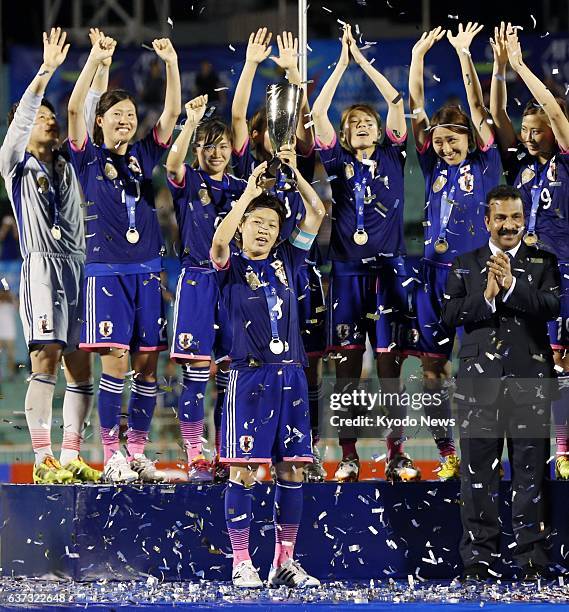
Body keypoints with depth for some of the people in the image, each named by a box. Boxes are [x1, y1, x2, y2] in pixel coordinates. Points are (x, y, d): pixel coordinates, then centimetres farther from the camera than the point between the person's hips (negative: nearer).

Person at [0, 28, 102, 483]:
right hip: (42, 266, -5)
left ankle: (71, 458, 5)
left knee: (80, 366, 2)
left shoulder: (68, 166, 19)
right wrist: (47, 70, -19)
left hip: (79, 267, 6)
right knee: (46, 359, -13)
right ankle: (44, 460, -14)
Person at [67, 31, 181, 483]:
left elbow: (172, 112, 4)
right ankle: (112, 455, -5)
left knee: (147, 362, 3)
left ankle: (138, 453, 10)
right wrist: (95, 60, -20)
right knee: (116, 358, -11)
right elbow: (74, 109, -10)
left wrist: (171, 63, -8)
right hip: (107, 270, -4)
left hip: (147, 271, 4)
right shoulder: (89, 157, 3)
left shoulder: (145, 155, 12)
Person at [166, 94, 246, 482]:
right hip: (197, 281, -3)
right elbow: (173, 163, -18)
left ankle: (225, 457, 7)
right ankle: (195, 459, -4)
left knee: (231, 371, 1)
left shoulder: (241, 188, 14)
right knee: (197, 371, -7)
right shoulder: (189, 182, 3)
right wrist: (192, 122, -32)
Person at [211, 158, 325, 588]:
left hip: (290, 376, 4)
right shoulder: (233, 268, 3)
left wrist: (295, 173, 0)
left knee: (292, 469, 4)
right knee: (243, 470, -5)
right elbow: (219, 241, -19)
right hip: (250, 376, -4)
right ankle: (242, 564, 0)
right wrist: (249, 192, -19)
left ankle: (285, 562, 11)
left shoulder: (287, 261, 13)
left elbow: (317, 213, 10)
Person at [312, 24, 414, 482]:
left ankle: (397, 453, 2)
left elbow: (397, 102, 0)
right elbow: (318, 112, -1)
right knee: (347, 364, 1)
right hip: (347, 271, 1)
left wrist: (362, 59, 2)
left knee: (390, 362, 0)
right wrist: (343, 62, 1)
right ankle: (348, 456, 4)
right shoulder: (339, 163, 8)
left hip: (388, 270, -1)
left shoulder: (392, 157, 7)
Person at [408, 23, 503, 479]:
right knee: (432, 362, 3)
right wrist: (419, 56, 0)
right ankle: (446, 452, 10)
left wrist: (464, 54, -12)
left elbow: (477, 107, -6)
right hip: (435, 272, 4)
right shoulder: (434, 167, 8)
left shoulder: (485, 165, 1)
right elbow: (417, 109, 6)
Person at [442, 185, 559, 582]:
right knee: (479, 471, 3)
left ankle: (532, 558, 6)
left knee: (531, 471, 1)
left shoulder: (544, 262, 8)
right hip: (480, 380, 1)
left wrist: (512, 286, -21)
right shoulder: (465, 266, 10)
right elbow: (450, 314, 0)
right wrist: (486, 298, -16)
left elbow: (552, 306, -9)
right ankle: (478, 559, 8)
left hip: (530, 379, -1)